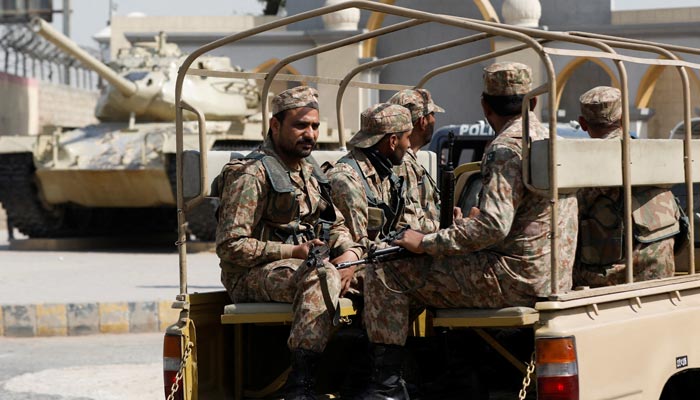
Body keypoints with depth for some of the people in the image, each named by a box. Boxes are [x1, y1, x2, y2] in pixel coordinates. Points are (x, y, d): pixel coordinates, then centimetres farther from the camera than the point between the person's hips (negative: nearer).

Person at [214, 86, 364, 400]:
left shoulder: (311, 171, 17)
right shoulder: (251, 174, -11)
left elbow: (337, 225, 20)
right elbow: (230, 247, -15)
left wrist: (351, 251, -4)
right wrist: (293, 252, -20)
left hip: (305, 265, 8)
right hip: (252, 276, -8)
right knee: (323, 277, -37)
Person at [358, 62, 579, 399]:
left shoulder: (507, 147, -15)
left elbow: (492, 227, -25)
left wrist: (426, 242, -16)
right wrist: (481, 217, 38)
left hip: (514, 278, -10)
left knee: (385, 270, -9)